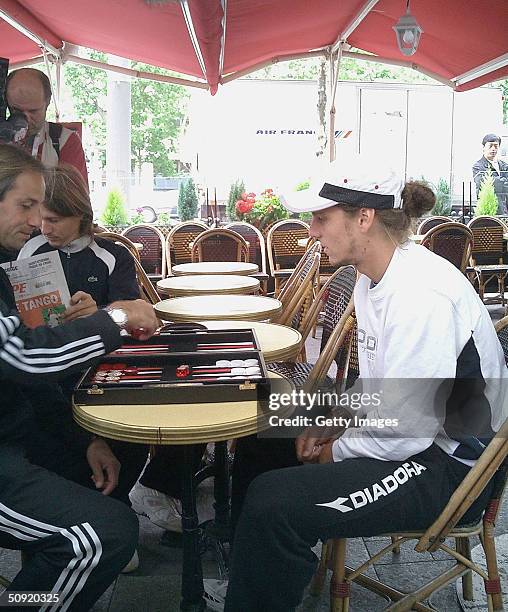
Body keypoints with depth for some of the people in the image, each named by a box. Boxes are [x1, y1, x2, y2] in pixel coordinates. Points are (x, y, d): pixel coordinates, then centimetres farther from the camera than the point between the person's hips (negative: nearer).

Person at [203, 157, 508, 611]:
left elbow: (405, 431, -27)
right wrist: (330, 423, 4)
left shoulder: (421, 296, -27)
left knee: (273, 501, -26)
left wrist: (337, 450, -10)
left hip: (448, 464, -10)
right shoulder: (375, 276, 5)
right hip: (405, 432, 11)